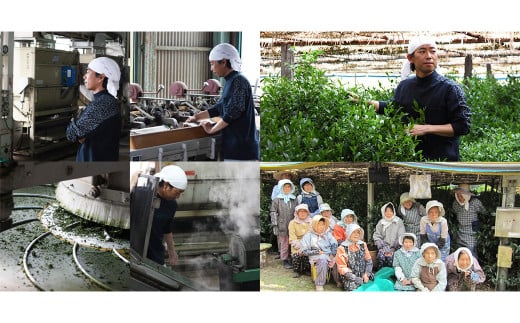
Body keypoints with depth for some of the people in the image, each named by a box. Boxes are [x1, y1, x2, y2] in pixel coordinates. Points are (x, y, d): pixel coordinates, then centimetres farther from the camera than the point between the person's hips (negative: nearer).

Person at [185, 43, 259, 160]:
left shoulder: (238, 81, -13)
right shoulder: (231, 82, 17)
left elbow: (233, 112, -20)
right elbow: (219, 108, 27)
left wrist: (212, 129, -9)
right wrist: (196, 117, 24)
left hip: (242, 148, -10)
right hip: (234, 147, 10)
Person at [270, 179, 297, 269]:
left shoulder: (294, 199, 12)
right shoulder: (277, 200, 1)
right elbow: (273, 213, -1)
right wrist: (275, 226, -7)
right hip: (282, 226, -3)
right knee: (284, 244, 0)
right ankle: (285, 261, 7)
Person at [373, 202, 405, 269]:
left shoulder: (399, 221, 5)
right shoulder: (381, 222, 11)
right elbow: (376, 236, 8)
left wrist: (393, 248, -9)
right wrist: (382, 247, -7)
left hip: (394, 247, -2)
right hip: (383, 246, 2)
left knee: (390, 257, -30)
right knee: (381, 256, -28)